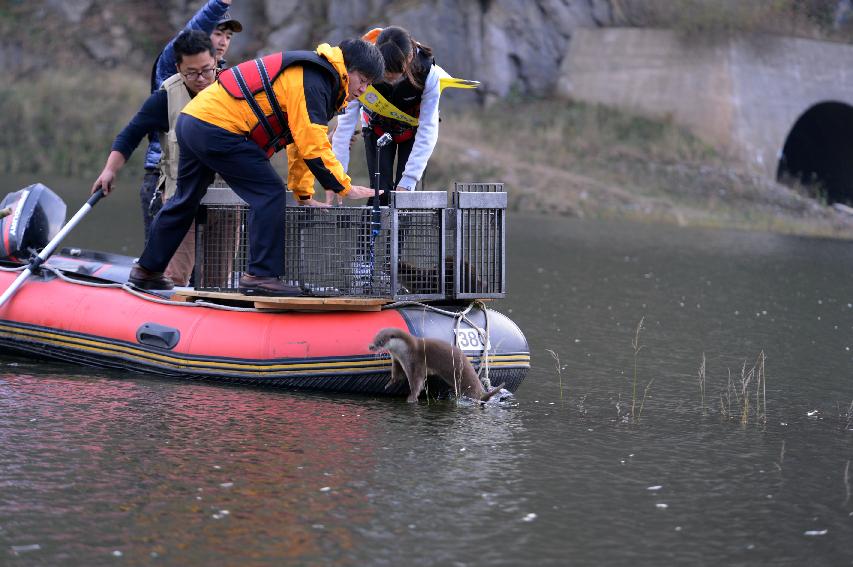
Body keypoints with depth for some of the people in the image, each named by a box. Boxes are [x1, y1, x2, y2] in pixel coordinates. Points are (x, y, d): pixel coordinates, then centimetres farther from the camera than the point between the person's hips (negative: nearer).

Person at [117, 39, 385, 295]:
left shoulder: (314, 75, 18)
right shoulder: (312, 81, -14)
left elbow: (300, 141, 24)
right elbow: (312, 145, -20)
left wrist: (303, 193, 23)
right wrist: (345, 187, -14)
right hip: (218, 128, -11)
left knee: (185, 201, 21)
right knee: (269, 194, -10)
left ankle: (147, 269, 32)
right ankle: (261, 274, -11)